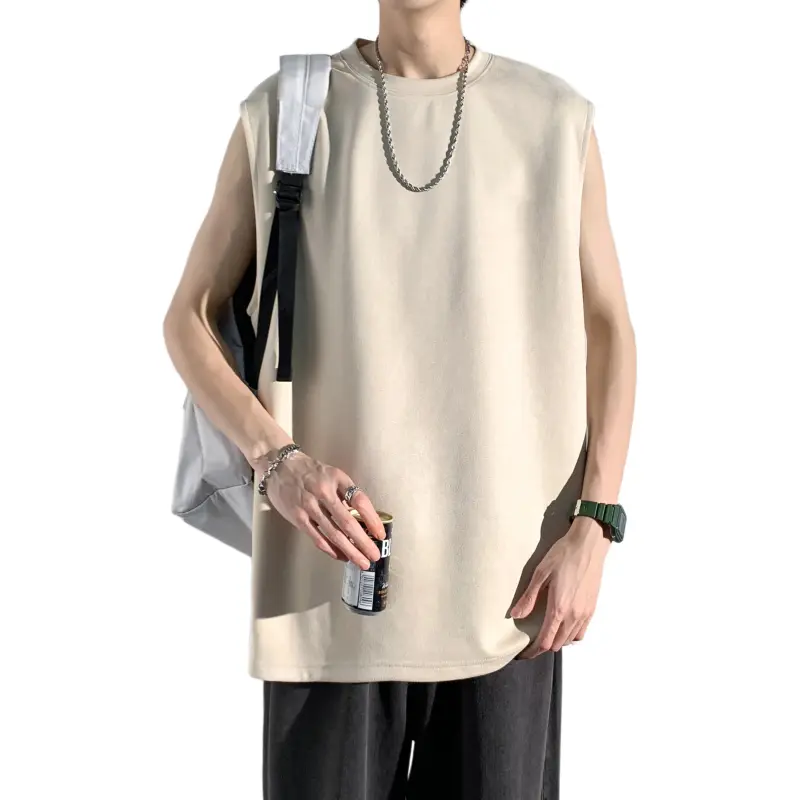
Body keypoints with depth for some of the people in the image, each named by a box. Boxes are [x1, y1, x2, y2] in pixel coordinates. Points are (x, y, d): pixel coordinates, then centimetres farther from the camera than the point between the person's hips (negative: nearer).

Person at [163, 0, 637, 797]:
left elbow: (609, 331, 6)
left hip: (506, 577, 1)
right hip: (336, 569, 0)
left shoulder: (556, 119, 3)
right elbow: (188, 319, 5)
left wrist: (591, 534, -4)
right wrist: (278, 460, -13)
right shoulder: (281, 113, 3)